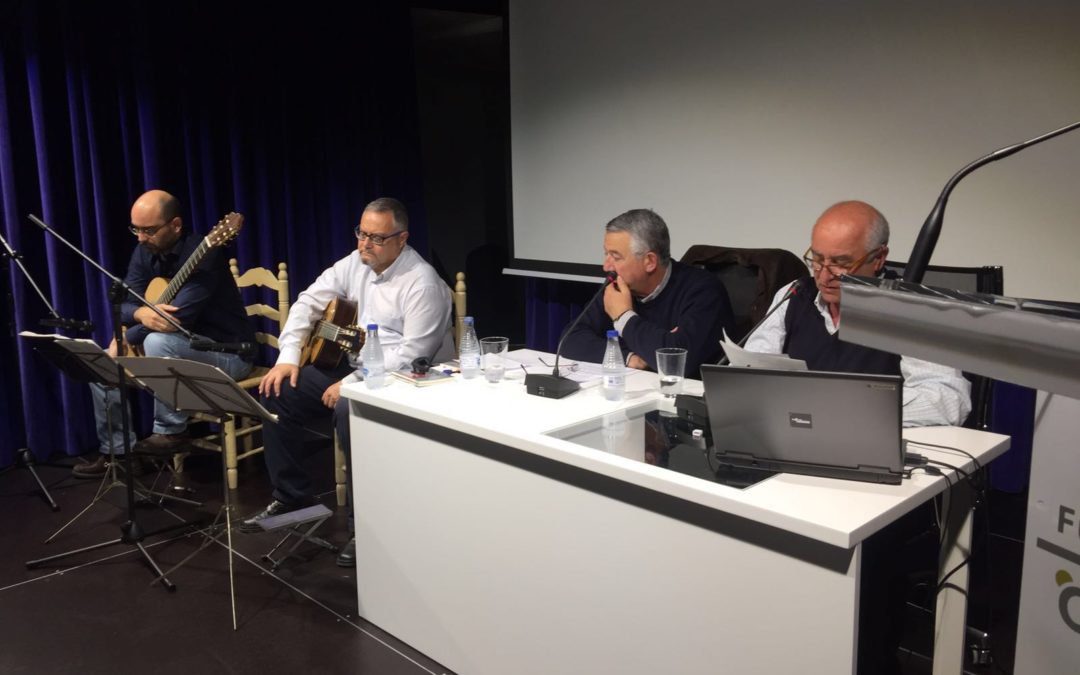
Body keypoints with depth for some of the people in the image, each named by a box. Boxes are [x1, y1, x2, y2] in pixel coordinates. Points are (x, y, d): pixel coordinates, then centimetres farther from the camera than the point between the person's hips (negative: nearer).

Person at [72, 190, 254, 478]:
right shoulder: (144, 252, 2)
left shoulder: (202, 255, -24)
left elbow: (178, 319, -31)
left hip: (227, 352, -8)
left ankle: (172, 431, -17)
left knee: (158, 341, -34)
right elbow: (123, 304, -3)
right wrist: (141, 313, -29)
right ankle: (118, 451, 13)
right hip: (179, 348, 9)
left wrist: (124, 339, -19)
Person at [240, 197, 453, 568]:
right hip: (353, 368, 8)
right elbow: (308, 302, 9)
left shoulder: (422, 282, -20)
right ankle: (291, 495, 12)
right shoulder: (355, 263, 4)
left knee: (347, 410, -36)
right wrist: (289, 356, -4)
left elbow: (412, 354, -26)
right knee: (277, 392, -2)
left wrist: (352, 383, -27)